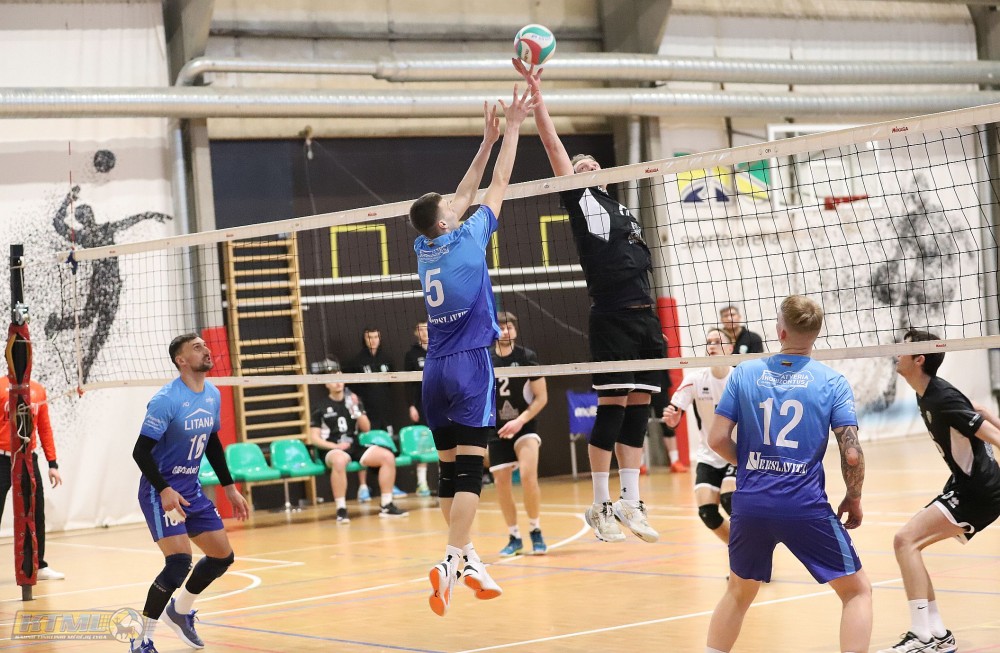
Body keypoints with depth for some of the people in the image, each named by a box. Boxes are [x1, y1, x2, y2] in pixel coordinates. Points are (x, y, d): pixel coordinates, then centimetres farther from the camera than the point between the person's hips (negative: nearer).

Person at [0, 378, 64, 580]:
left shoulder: (38, 390, 8)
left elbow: (44, 428, 13)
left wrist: (52, 464, 11)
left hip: (29, 459, 4)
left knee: (37, 514, 8)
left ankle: (39, 565, 19)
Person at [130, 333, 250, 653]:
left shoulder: (213, 395, 3)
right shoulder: (165, 400, -20)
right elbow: (141, 451, -21)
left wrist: (229, 487, 17)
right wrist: (165, 490, -32)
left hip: (192, 490, 8)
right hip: (161, 491, -8)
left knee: (223, 556, 10)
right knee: (179, 561, -21)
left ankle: (180, 611, 35)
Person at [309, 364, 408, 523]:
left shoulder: (354, 400, 12)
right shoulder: (321, 407, 1)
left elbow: (366, 429, 7)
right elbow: (314, 439, -1)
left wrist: (356, 409, -9)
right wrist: (336, 446, -16)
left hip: (355, 447, 5)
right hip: (333, 450, -5)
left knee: (388, 456, -16)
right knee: (340, 460, -41)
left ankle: (386, 505, -11)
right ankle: (341, 509, -36)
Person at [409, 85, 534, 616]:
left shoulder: (425, 247, 9)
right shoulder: (467, 239, -6)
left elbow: (463, 196, 21)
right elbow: (498, 185, 2)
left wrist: (488, 140, 23)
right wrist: (512, 129, 12)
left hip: (435, 371, 7)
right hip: (470, 365, -7)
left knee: (450, 469, 9)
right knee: (470, 468, -11)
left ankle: (468, 558, 15)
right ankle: (452, 561, -23)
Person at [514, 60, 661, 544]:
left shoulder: (621, 208, 23)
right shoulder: (579, 198, 6)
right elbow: (554, 146, -1)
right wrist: (536, 95, -5)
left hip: (645, 317, 6)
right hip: (610, 317, -6)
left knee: (638, 408, 4)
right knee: (611, 407, -7)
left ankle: (630, 503, 8)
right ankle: (600, 507, 0)